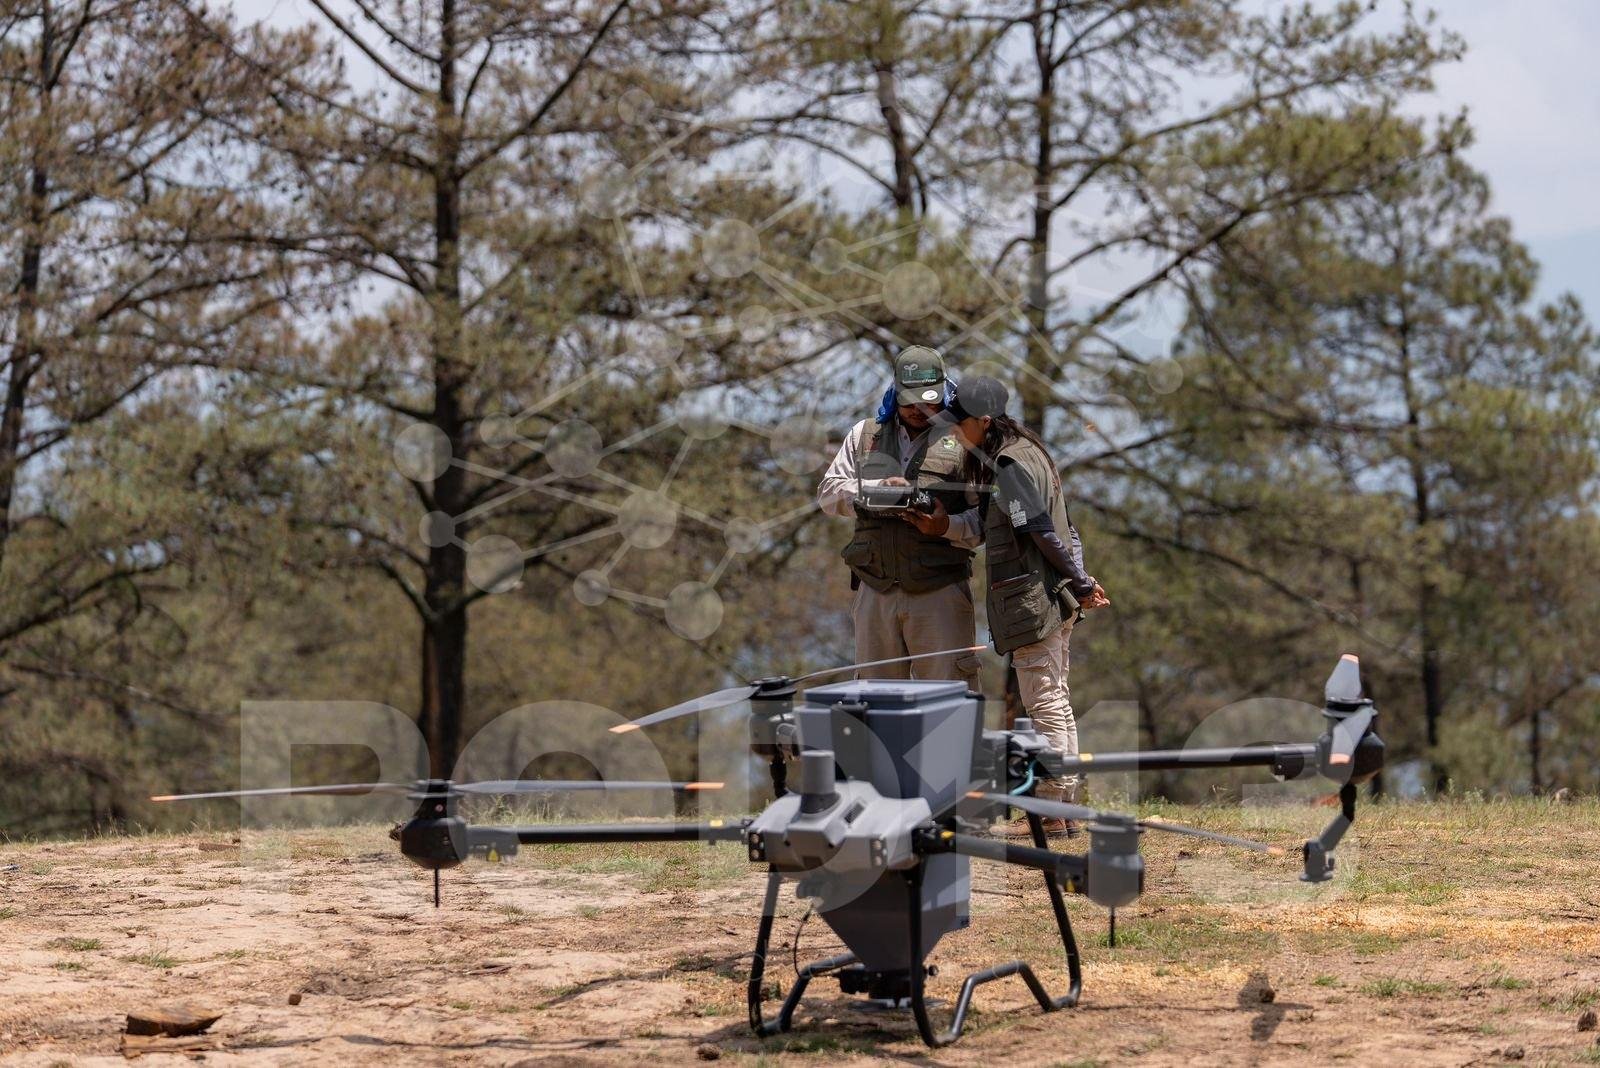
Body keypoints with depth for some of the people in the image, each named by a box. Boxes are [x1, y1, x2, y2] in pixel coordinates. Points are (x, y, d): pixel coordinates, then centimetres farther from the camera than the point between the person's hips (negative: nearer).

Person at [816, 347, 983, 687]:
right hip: (875, 591, 4)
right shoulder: (866, 435, 16)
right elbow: (828, 493, 8)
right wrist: (877, 489, -10)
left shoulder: (962, 440, 5)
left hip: (939, 592, -3)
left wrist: (946, 527, -19)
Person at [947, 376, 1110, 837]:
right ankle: (1065, 806, 17)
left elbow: (1043, 533, -18)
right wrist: (1080, 581, 14)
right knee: (1056, 703, 12)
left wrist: (1080, 583, -10)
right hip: (1054, 599, 10)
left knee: (1043, 704, -7)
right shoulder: (1024, 453, 16)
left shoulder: (1011, 466, -16)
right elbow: (1065, 530, 17)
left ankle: (1049, 812, -4)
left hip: (1032, 599, -10)